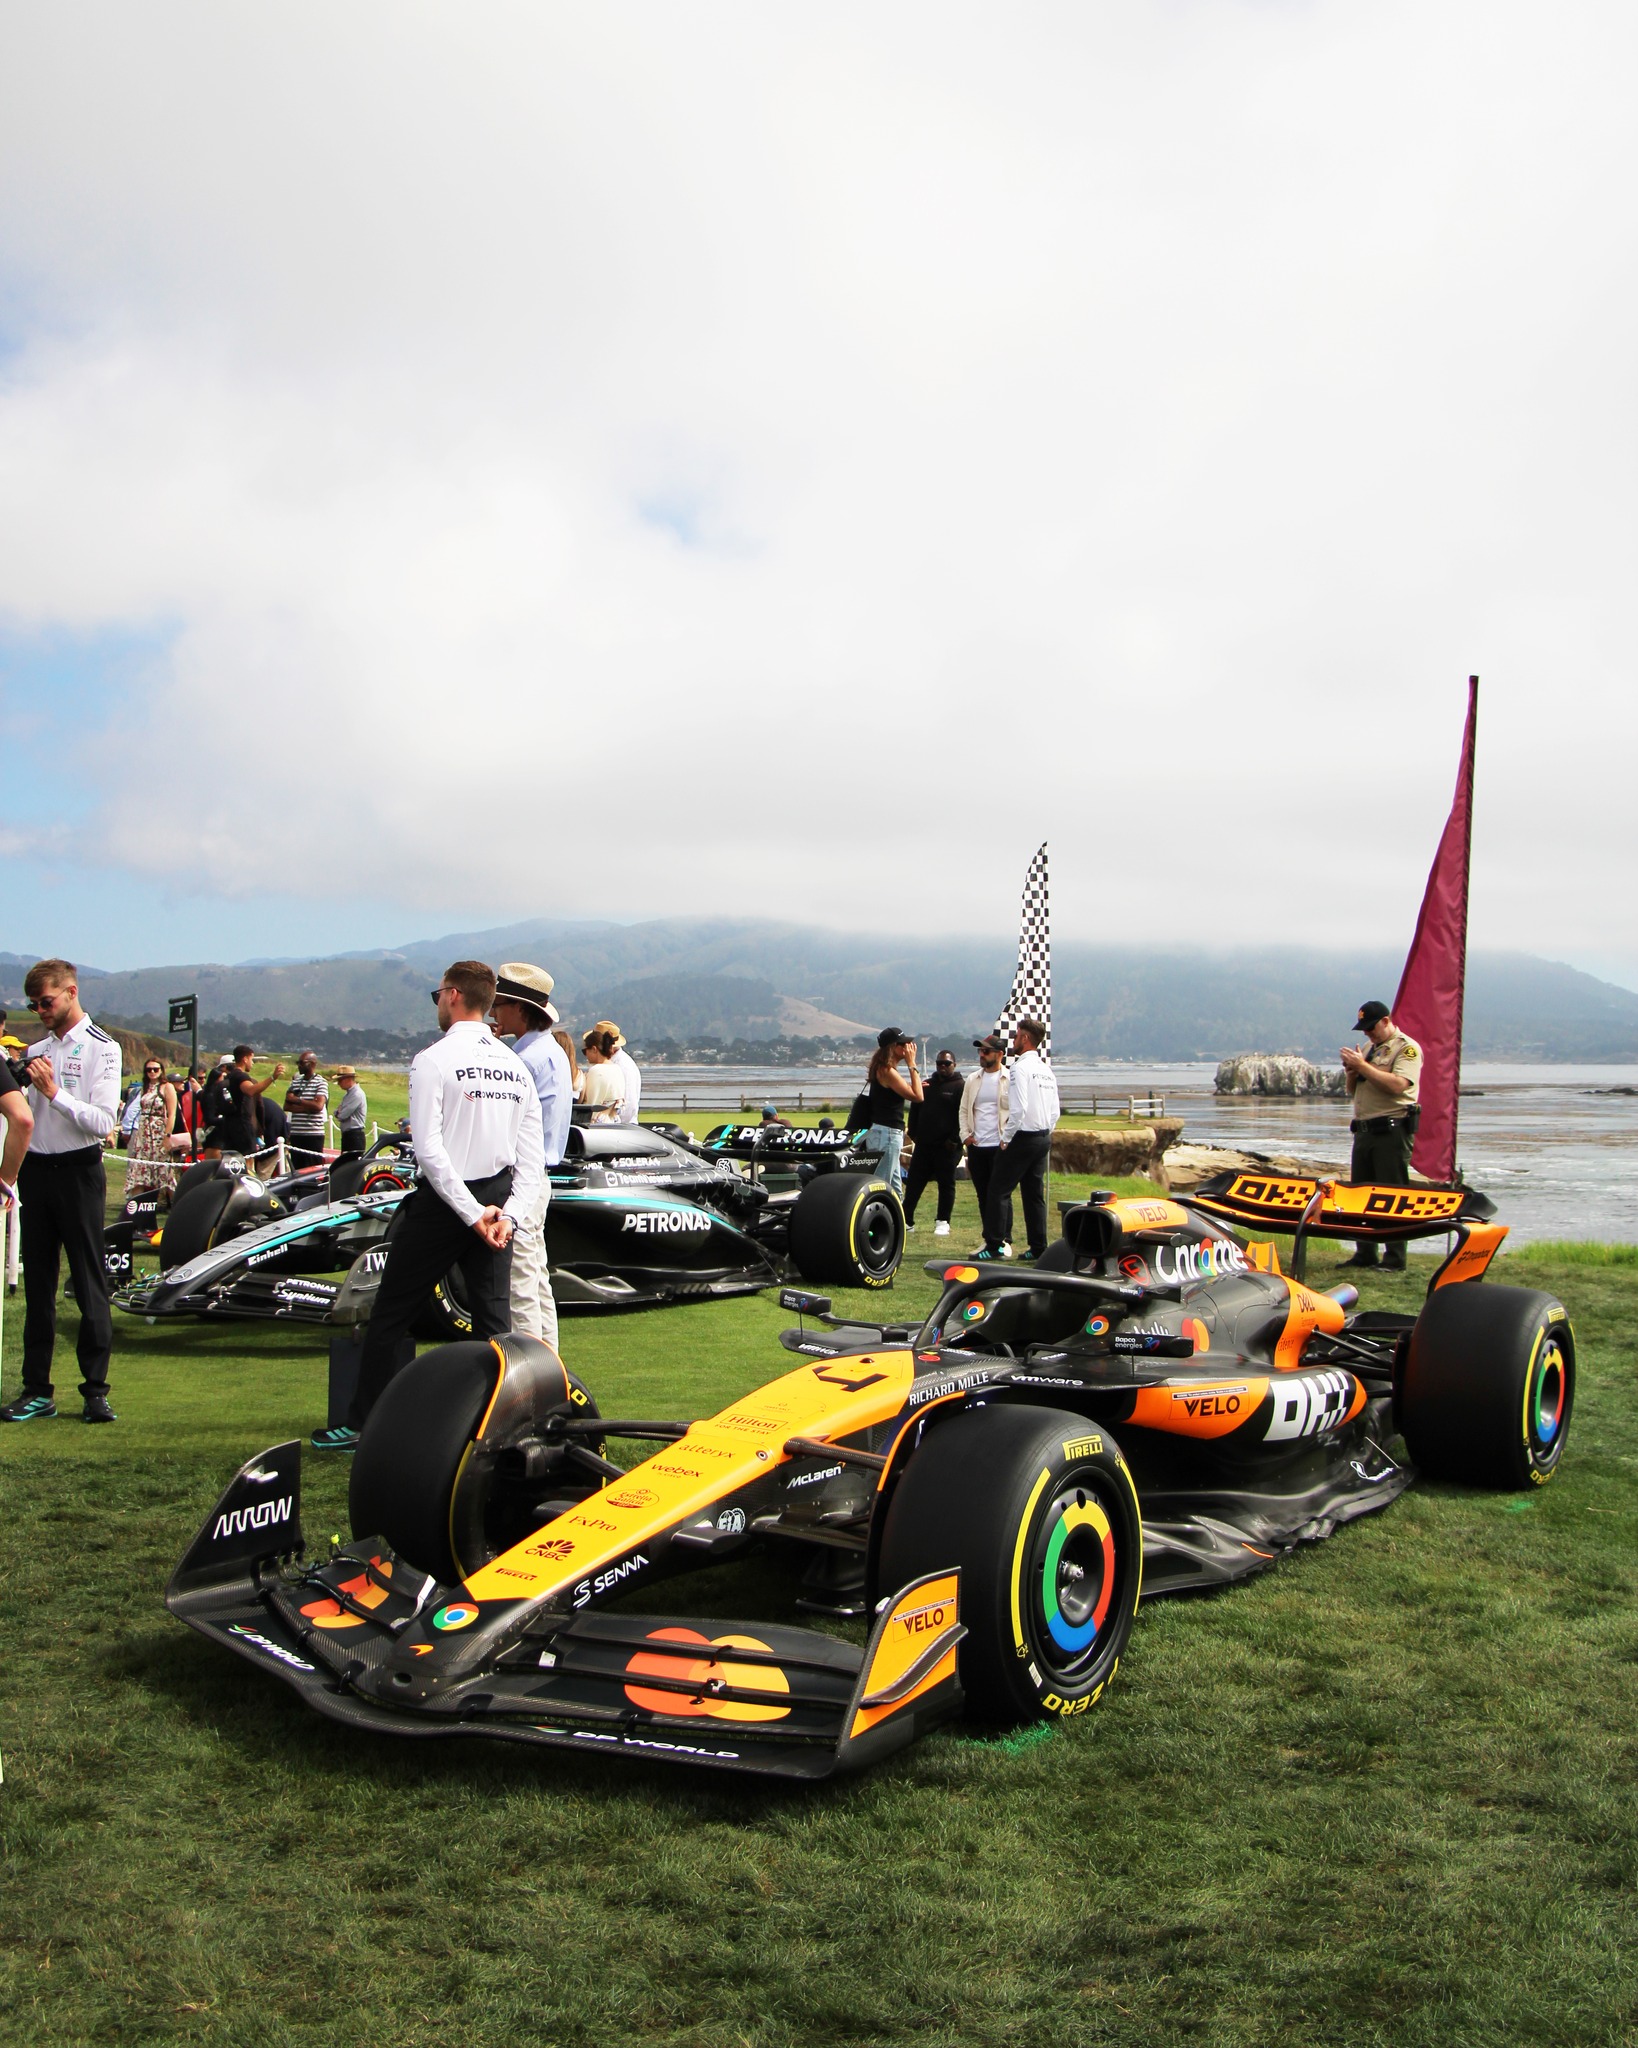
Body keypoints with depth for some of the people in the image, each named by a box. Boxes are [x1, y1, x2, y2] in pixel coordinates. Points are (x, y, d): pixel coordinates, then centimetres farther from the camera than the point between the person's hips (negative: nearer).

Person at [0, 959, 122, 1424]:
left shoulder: (101, 1049, -5)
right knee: (37, 1282, 8)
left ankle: (96, 1388, 3)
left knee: (89, 1281, -2)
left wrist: (54, 1092, -17)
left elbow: (103, 1122, -14)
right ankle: (37, 1389, 13)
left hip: (79, 1172, -6)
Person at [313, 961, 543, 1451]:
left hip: (443, 1201, -5)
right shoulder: (518, 1067, 9)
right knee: (494, 1322, 9)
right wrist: (508, 1213, -6)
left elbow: (430, 1149, -19)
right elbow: (532, 1158, 3)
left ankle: (362, 1426, 14)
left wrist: (472, 1213, -16)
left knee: (389, 1316, 7)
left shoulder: (434, 1060, -10)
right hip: (498, 1199, 6)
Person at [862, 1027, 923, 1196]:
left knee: (895, 1189, 16)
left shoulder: (883, 1069, 13)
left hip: (891, 1134, 10)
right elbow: (917, 1096, -18)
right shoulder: (887, 1071, -17)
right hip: (886, 1135, -10)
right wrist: (912, 1064, -12)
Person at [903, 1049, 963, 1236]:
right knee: (913, 1183, 5)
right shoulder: (926, 1085, 17)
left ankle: (943, 1223, 8)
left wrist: (954, 1139, -15)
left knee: (946, 1184, 2)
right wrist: (913, 1133, 9)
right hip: (923, 1144, 6)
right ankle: (906, 1219, 10)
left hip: (947, 1146, -5)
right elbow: (914, 1111, 20)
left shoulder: (961, 1087, -2)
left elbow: (963, 1115, -9)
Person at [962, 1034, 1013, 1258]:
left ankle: (999, 1242, -7)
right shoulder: (973, 1079, 14)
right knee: (983, 1195, 9)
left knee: (999, 1195, -7)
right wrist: (965, 1134, 5)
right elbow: (964, 1109, 18)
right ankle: (991, 1240, 16)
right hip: (976, 1147, 6)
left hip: (1001, 1147, -6)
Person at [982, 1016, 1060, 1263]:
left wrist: (1006, 1138, -11)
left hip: (1023, 1138, -8)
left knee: (998, 1191, -3)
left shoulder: (1021, 1067, -14)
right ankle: (1038, 1248, 13)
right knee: (1035, 1194, 12)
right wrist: (1044, 1133, 18)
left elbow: (1018, 1109, -21)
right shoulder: (1047, 1071, 12)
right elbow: (1055, 1112, 13)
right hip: (1044, 1138, 8)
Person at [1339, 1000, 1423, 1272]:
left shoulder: (1407, 1048, -6)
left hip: (1392, 1130, -9)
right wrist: (1351, 1071, 1)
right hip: (1364, 1131, 9)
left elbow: (1398, 1085, -22)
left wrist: (1362, 1066, -18)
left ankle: (1395, 1259, -5)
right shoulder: (1369, 1049, 20)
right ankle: (1365, 1254, 17)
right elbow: (1351, 1090, 23)